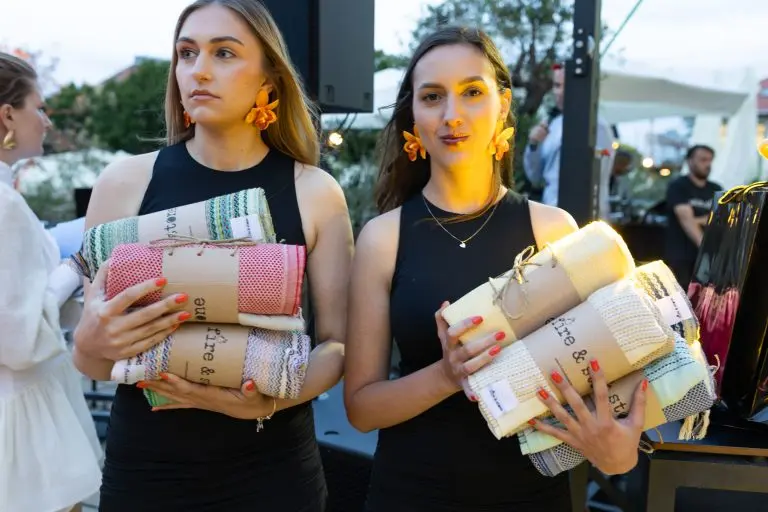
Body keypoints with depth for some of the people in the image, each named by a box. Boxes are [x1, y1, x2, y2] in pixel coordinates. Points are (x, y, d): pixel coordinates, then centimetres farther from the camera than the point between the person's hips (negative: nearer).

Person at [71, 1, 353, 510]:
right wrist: (91, 343, -20)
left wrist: (270, 399, -19)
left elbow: (338, 342, -2)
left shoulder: (316, 192, -6)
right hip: (144, 467, 1)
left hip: (272, 469, 0)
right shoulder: (126, 181, -5)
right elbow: (90, 361, 1)